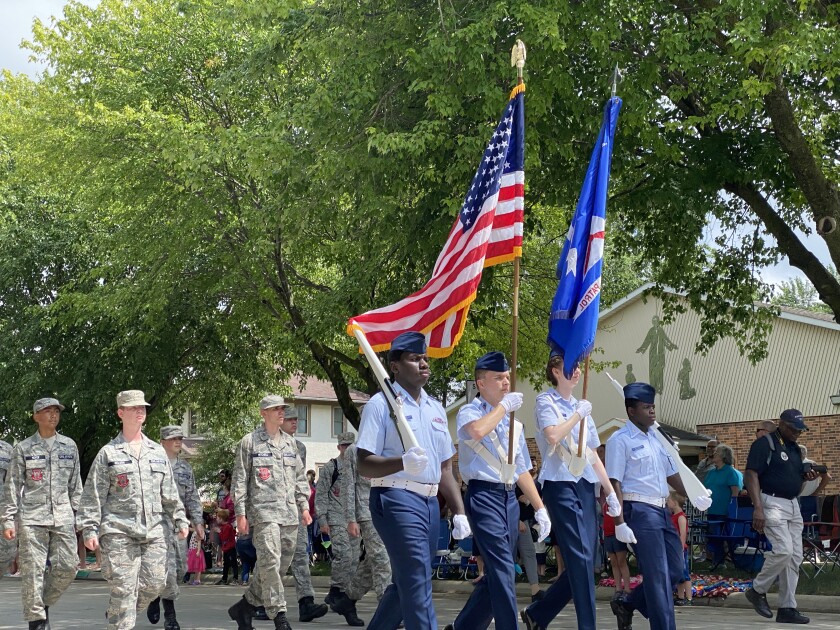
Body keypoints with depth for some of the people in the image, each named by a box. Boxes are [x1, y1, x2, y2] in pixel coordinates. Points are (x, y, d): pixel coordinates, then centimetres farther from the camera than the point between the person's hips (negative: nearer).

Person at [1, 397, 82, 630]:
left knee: (67, 566, -4)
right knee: (32, 570, -4)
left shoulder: (69, 446, 11)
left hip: (63, 517, 3)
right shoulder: (23, 448, 4)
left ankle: (44, 603, 20)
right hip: (32, 517, -2)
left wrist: (77, 514, 10)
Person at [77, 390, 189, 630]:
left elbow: (170, 492, 18)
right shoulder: (108, 453, 2)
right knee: (123, 587, -7)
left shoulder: (158, 452, 15)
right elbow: (93, 495, 0)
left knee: (154, 583, 2)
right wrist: (90, 529, -7)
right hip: (119, 531, -4)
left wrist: (180, 520, 10)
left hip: (154, 530, 4)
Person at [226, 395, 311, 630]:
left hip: (290, 514, 6)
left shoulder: (290, 443, 17)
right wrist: (241, 513, -5)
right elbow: (239, 479, 0)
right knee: (270, 562, -15)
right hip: (263, 511, -6)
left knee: (281, 565, 6)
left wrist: (304, 506, 13)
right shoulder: (250, 442, 1)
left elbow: (300, 477, 22)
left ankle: (245, 606, 20)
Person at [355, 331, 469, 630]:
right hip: (396, 500, -8)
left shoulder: (436, 408, 17)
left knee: (405, 584, 13)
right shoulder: (381, 404, -5)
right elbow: (364, 464, -12)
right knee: (418, 586, -13)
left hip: (430, 503, 8)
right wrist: (403, 463, -28)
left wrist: (459, 512, 13)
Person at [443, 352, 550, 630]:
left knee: (496, 573, 9)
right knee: (502, 570, -15)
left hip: (509, 497, 8)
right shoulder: (470, 412, -2)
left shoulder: (512, 423, 20)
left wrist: (539, 508, 18)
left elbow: (522, 469, 23)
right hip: (483, 494, -7)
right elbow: (477, 430, -28)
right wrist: (503, 406, -14)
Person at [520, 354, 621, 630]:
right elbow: (553, 436, -20)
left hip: (585, 486, 7)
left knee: (583, 562, 4)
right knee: (580, 559, -14)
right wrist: (578, 414, -9)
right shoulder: (546, 401, 0)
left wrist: (610, 492, 17)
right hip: (560, 485, -7)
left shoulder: (582, 406, 19)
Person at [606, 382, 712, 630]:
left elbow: (671, 474, 20)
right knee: (658, 575, -7)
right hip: (639, 510, -8)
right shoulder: (620, 440, -7)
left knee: (675, 570, 9)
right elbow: (614, 484, -12)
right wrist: (620, 523, -18)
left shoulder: (657, 438, 16)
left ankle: (627, 606, 24)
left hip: (662, 510, 8)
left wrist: (693, 496, 3)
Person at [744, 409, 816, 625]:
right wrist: (758, 508, -23)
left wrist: (807, 476, 4)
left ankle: (787, 608, 8)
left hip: (793, 505, 8)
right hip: (772, 503, -8)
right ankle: (757, 590, 1)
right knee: (783, 550, -20)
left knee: (795, 557, 4)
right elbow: (751, 475, -14)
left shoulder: (795, 448, 17)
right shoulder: (764, 444, -7)